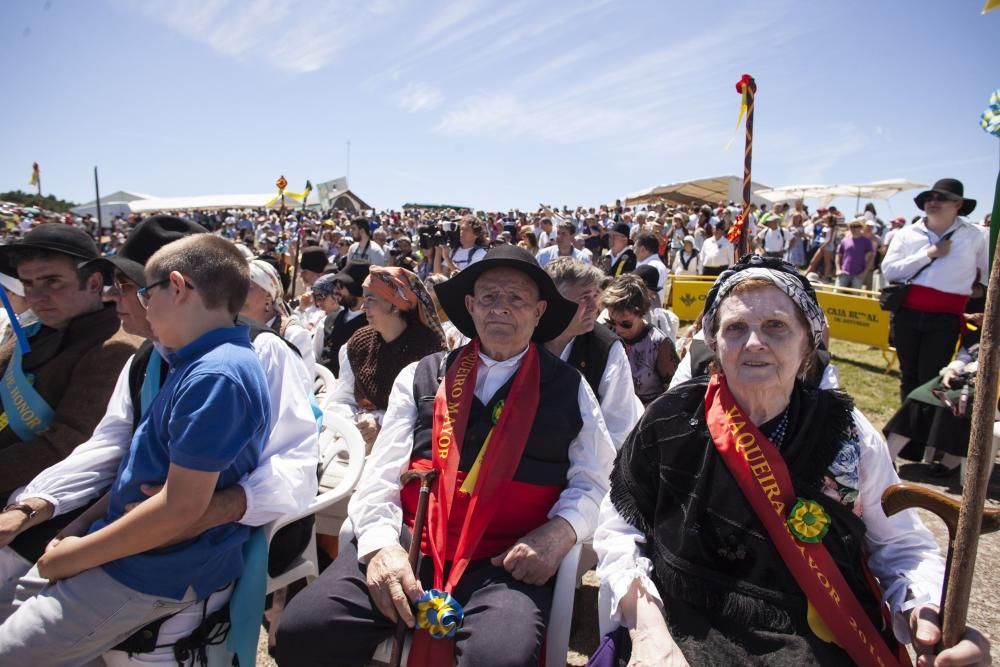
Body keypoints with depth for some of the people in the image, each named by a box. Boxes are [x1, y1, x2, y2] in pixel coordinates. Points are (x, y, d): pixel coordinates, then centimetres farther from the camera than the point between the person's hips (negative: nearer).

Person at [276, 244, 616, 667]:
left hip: (506, 561, -1)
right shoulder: (421, 377, 11)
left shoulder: (569, 389, 10)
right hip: (410, 542, 2)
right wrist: (381, 544, -12)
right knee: (302, 631, -16)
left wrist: (561, 530, -11)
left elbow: (592, 481, 9)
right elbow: (382, 474, 5)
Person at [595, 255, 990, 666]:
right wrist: (645, 626, -15)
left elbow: (902, 547, 7)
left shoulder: (847, 433, -1)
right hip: (689, 634, -2)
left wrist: (927, 611, -13)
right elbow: (620, 528, -2)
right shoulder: (671, 421, -6)